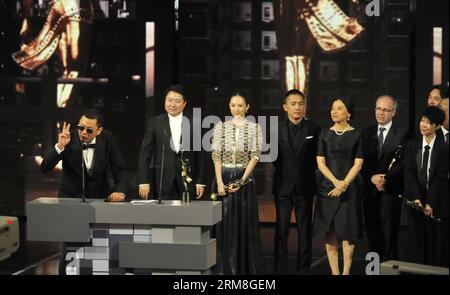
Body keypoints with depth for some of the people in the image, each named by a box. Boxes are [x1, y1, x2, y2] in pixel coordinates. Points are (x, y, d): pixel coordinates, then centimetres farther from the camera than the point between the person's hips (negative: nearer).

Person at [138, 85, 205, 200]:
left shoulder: (193, 123, 5)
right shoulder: (155, 123, 4)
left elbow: (199, 154, 7)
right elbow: (145, 153, 2)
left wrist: (200, 182, 3)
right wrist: (143, 181, -6)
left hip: (187, 181, 0)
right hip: (162, 181, 0)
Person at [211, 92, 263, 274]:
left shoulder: (254, 128, 3)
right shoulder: (220, 127, 6)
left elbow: (255, 156, -3)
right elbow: (216, 155, 0)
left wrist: (242, 180, -12)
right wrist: (220, 182, -10)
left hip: (244, 179, -1)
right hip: (223, 178, 1)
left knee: (245, 224, 2)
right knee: (224, 224, 2)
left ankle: (245, 268, 11)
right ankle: (225, 268, 10)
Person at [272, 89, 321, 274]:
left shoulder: (314, 130, 0)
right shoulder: (277, 129, 3)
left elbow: (318, 158, 5)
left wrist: (307, 172, 1)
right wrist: (283, 171, 5)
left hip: (304, 187, 0)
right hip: (283, 187, 1)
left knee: (305, 231, 6)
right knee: (281, 230, 0)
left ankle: (303, 269, 13)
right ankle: (280, 270, 5)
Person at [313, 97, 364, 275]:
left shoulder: (356, 135, 3)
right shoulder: (325, 134, 6)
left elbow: (358, 164, -2)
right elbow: (320, 163, 1)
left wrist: (344, 184, -14)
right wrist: (336, 182, -12)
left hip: (350, 186, -2)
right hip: (327, 187, 2)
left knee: (347, 231, -3)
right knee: (329, 233, -1)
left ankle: (346, 272, 0)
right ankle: (334, 272, 3)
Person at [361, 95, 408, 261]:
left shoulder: (402, 134, -1)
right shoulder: (366, 133, 12)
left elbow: (402, 163, -8)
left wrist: (385, 179, -18)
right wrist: (372, 177, -11)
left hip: (390, 191, -4)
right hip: (370, 190, 4)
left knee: (389, 234, -3)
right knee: (372, 233, 8)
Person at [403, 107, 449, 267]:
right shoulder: (411, 145, 5)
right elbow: (409, 173, -2)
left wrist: (430, 203, -14)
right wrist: (416, 198, -13)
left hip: (437, 203, -2)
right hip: (416, 200, 2)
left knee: (437, 244, 1)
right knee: (416, 242, 4)